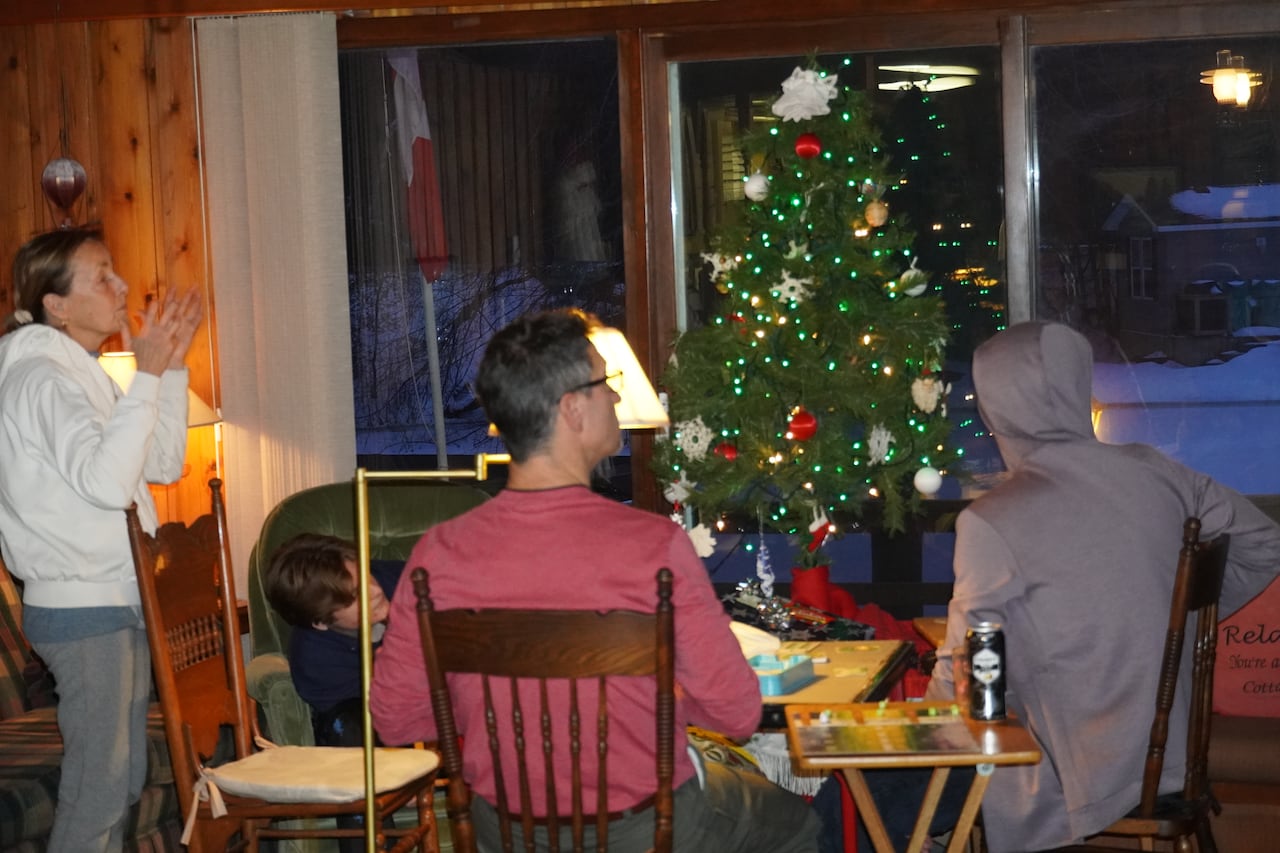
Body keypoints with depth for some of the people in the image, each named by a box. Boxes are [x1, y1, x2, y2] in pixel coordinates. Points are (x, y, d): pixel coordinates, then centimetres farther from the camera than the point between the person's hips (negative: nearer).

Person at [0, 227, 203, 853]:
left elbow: (163, 464, 15)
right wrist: (147, 375, -24)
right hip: (83, 612, -10)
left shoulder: (82, 373, 15)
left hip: (120, 604, 10)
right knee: (97, 785, -6)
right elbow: (107, 481, -28)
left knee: (122, 778, 14)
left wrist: (172, 366, 8)